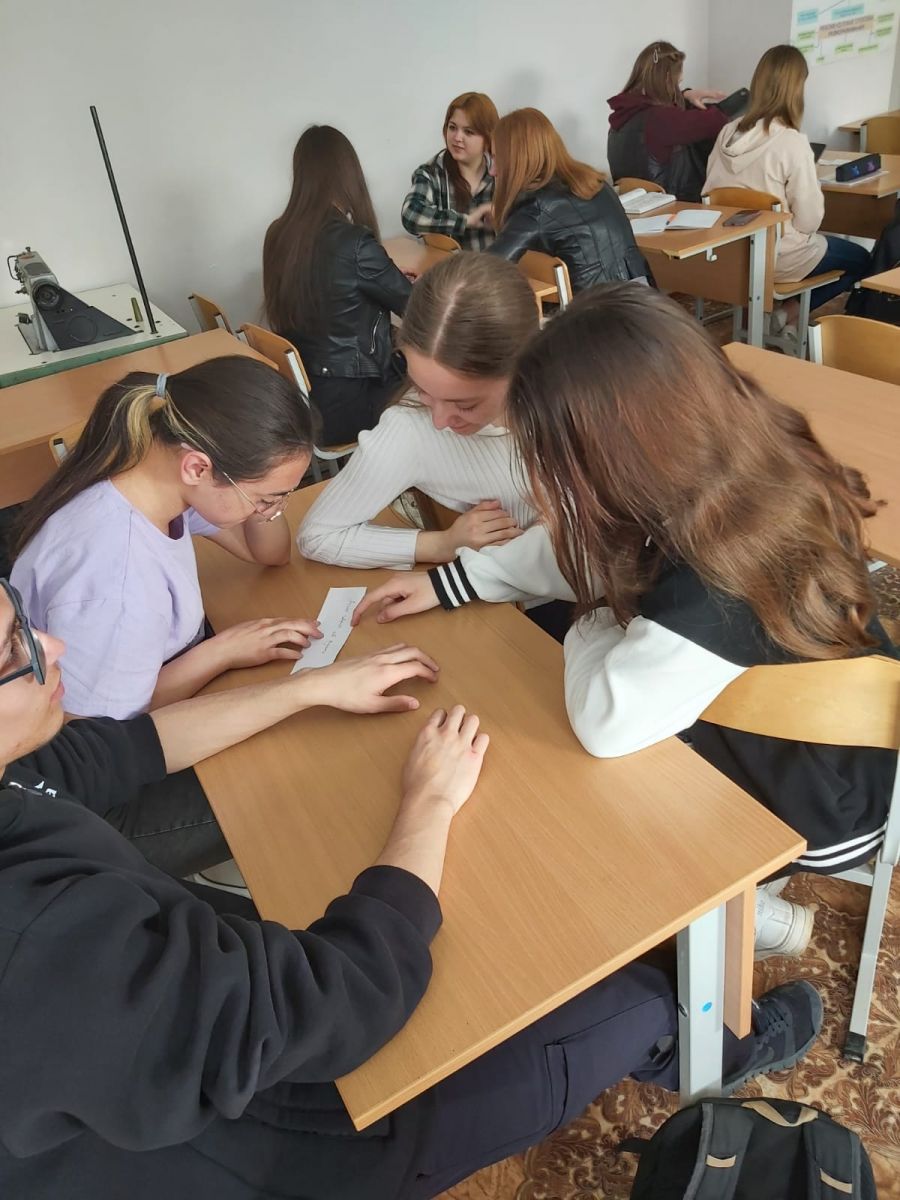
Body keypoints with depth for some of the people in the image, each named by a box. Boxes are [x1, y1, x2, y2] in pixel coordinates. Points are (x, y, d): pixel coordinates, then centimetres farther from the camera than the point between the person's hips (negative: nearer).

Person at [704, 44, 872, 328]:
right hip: (776, 255, -7)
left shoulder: (728, 132, -3)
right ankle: (786, 315, 5)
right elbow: (808, 220, -16)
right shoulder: (792, 142, -21)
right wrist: (816, 190, 5)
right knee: (861, 261, 17)